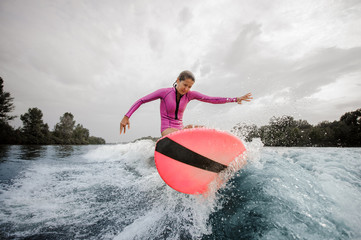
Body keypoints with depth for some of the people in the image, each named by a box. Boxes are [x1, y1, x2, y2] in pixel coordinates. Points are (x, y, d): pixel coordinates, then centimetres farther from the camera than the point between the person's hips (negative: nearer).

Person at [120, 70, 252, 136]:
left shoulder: (190, 95, 3)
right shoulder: (164, 92, -8)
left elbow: (212, 99, 1)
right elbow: (141, 101, -3)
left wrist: (235, 99, -4)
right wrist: (126, 117, -9)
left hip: (180, 129, 5)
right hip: (167, 130, -5)